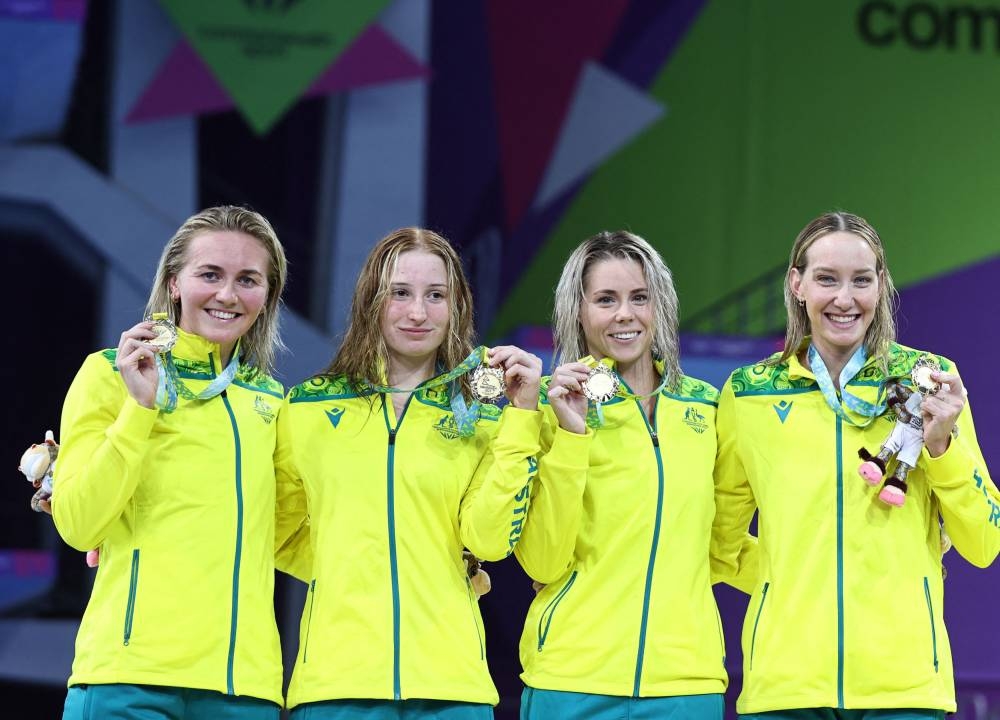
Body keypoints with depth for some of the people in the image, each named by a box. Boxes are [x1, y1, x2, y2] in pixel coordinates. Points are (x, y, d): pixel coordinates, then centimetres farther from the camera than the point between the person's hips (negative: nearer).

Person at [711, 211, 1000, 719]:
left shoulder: (929, 379, 4)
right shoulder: (747, 393, 7)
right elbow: (720, 540, 19)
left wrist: (942, 445, -9)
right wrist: (795, 574, 6)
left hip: (903, 675, -1)